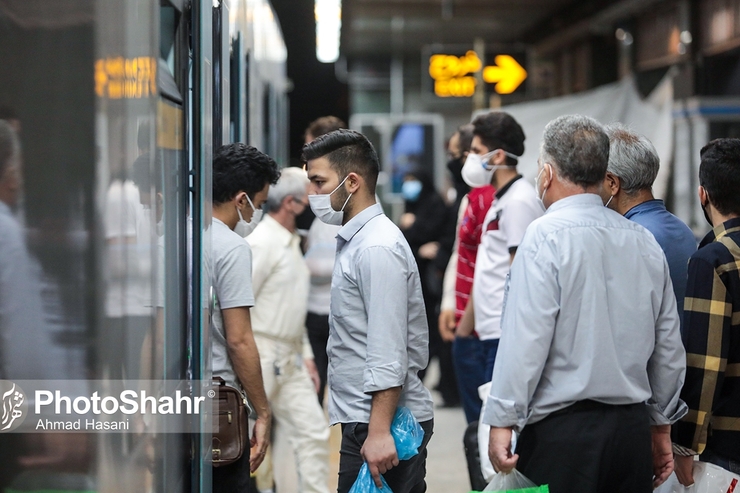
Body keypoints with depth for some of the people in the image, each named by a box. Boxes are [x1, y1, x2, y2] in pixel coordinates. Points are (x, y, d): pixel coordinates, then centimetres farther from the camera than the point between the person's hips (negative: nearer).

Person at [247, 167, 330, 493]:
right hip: (261, 359, -9)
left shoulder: (292, 242, 16)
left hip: (289, 360, 9)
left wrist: (306, 356, 18)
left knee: (313, 430, 4)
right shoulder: (261, 243, -15)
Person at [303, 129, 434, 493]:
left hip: (380, 423, -10)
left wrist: (379, 432, -24)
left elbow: (388, 354, -21)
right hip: (365, 420, 10)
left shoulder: (377, 248, -15)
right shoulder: (355, 242, 17)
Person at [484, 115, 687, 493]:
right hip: (634, 429, 6)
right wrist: (661, 427, 23)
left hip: (562, 431, -6)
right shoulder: (644, 242, 9)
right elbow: (669, 347, 14)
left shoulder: (546, 237, -9)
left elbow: (526, 338, -15)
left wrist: (502, 422, -10)